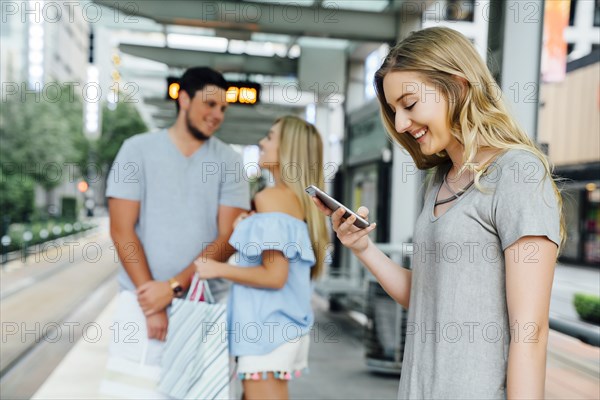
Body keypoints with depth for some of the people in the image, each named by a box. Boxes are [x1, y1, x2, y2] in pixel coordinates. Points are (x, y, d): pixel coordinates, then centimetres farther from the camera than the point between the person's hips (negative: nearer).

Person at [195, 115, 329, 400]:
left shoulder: (271, 197, -13)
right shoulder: (301, 201, 12)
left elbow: (274, 275, -20)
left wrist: (218, 269, -11)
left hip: (267, 328, -9)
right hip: (288, 327, 9)